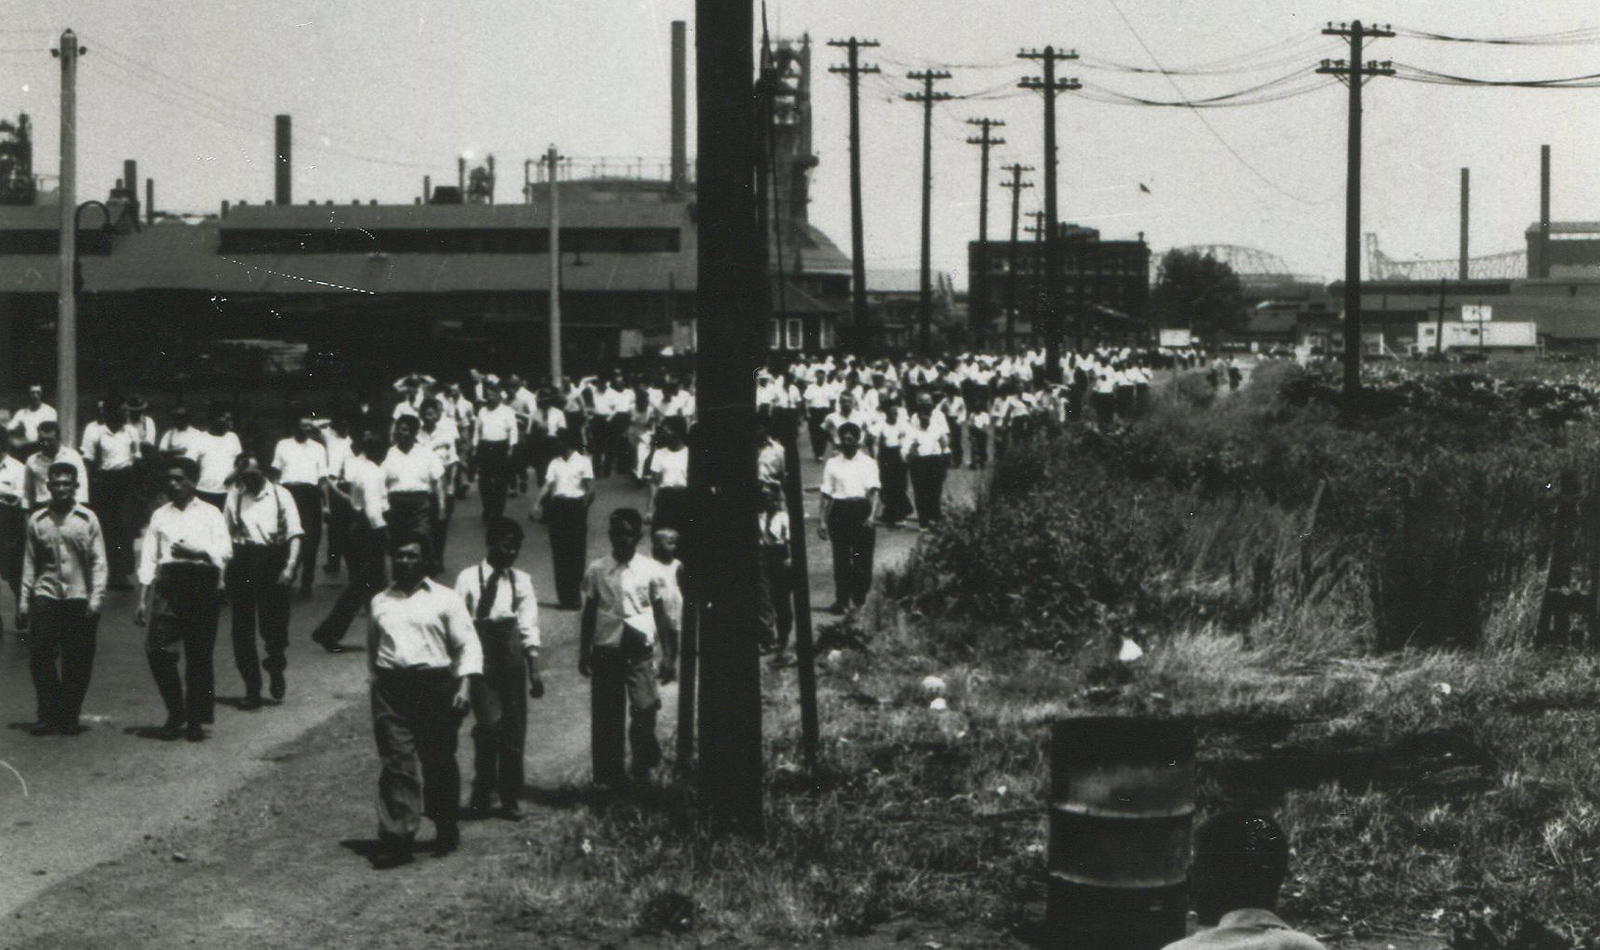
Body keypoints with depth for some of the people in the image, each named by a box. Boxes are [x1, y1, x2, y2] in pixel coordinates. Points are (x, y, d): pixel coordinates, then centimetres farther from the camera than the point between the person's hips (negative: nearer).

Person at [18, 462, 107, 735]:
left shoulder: (87, 519, 4)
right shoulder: (37, 520, 8)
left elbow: (98, 562, 3)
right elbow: (30, 562, 11)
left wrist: (96, 598, -6)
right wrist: (24, 601, 6)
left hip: (79, 597, -1)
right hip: (45, 597, 1)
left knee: (78, 661, 0)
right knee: (41, 657, -4)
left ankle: (69, 717, 11)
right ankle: (48, 715, 4)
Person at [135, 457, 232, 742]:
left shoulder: (210, 514, 11)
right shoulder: (160, 515, 18)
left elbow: (225, 551, -2)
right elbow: (148, 557, 13)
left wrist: (195, 552, -17)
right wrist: (142, 599, 7)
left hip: (202, 582, -2)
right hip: (168, 581, 2)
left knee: (198, 655, 0)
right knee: (158, 650, -9)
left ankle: (196, 720, 9)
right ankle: (175, 714, 6)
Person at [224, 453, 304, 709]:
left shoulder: (280, 495, 1)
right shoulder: (234, 496, 8)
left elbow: (294, 533, -3)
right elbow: (226, 534, 11)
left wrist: (290, 565, -15)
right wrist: (222, 572, 7)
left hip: (272, 560, -2)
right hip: (242, 562, 2)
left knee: (275, 621, 1)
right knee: (242, 627, 2)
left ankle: (276, 674, 30)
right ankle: (251, 689, 10)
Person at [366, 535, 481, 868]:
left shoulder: (445, 599, 4)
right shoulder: (380, 602, 15)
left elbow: (468, 644, 0)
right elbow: (372, 646, 23)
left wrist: (465, 684, -11)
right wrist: (376, 678, 16)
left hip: (435, 685, -2)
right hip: (391, 688, 2)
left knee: (438, 762, 6)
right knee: (396, 764, -5)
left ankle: (447, 833, 23)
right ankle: (395, 840, -7)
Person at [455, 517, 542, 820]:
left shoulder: (521, 581, 8)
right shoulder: (469, 579, -2)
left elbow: (529, 628, 8)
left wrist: (535, 672, 3)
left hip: (512, 655, 3)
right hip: (481, 656, -3)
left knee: (514, 729, 4)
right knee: (490, 723, -14)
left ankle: (511, 798, 16)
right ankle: (482, 793, 4)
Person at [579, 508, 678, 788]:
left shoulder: (650, 571, 2)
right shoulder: (596, 571, 4)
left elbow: (661, 614, 7)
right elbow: (589, 615, 11)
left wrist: (668, 656, 5)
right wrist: (584, 653, 9)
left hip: (640, 651, -1)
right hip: (606, 649, 1)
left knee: (645, 708, -14)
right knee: (607, 715, 2)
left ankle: (642, 766, 6)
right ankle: (611, 773, 13)